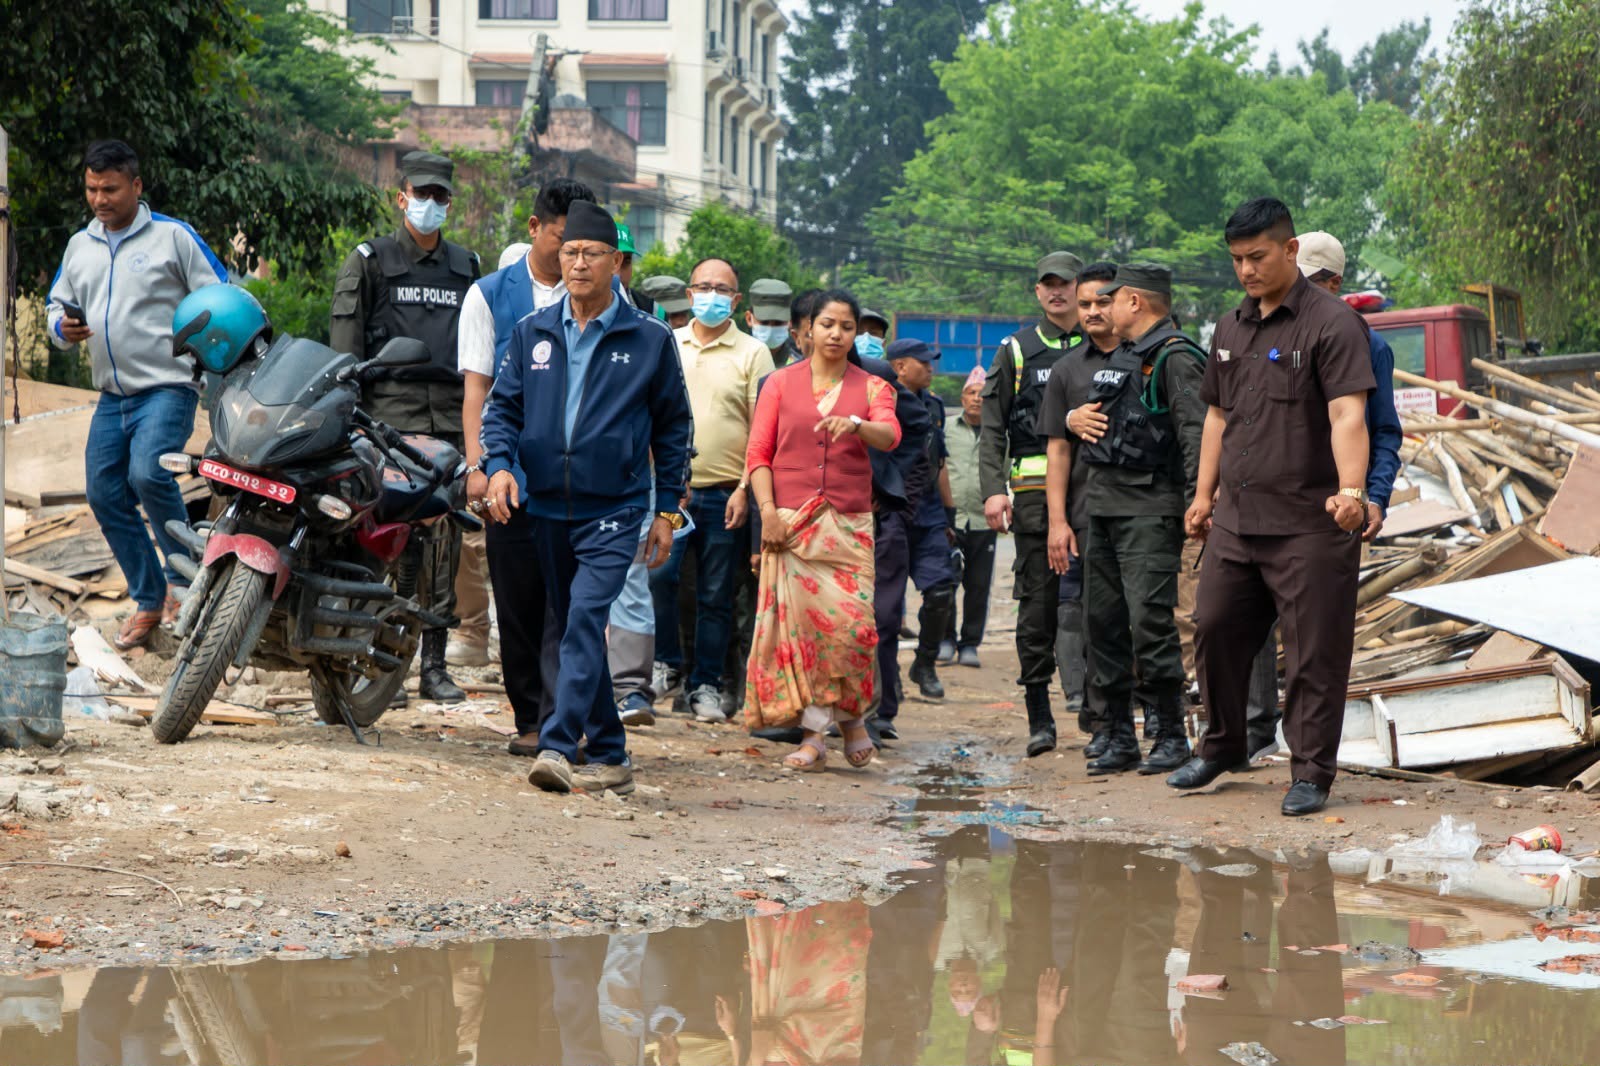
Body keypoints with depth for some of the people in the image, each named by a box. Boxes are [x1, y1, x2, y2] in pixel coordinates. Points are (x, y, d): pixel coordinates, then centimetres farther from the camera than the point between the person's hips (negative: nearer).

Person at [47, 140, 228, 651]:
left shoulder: (173, 236, -1)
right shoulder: (79, 246, 14)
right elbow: (57, 306, 20)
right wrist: (63, 328, -3)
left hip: (167, 388, -6)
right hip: (111, 396, 6)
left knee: (148, 474, -27)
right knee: (106, 496, 3)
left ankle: (184, 576, -5)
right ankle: (149, 602, 17)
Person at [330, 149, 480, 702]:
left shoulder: (467, 267, 20)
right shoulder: (369, 262, 7)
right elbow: (344, 343, 1)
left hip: (450, 422, 4)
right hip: (388, 416, -4)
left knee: (445, 540, 3)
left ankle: (434, 664, 8)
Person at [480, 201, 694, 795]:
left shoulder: (650, 340, 0)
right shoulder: (533, 333, 8)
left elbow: (673, 427, 7)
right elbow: (502, 406, 11)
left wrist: (667, 510, 5)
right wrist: (499, 463, -8)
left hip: (615, 509, -5)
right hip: (547, 508, 5)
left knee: (586, 619, -21)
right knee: (572, 630, 10)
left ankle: (558, 746, -28)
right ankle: (609, 757, 20)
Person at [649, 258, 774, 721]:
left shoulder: (752, 353, 3)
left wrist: (745, 489, -9)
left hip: (724, 494, -1)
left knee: (715, 595, 4)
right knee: (657, 574, -16)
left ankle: (705, 686, 12)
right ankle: (666, 663, 3)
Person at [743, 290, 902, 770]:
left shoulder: (871, 388, 9)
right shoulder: (781, 383, 9)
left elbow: (890, 435, -11)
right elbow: (758, 453, 6)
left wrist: (855, 425, -32)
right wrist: (767, 510, -7)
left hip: (848, 525, 0)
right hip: (789, 523, 0)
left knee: (850, 623, -11)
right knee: (798, 622, -6)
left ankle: (852, 715, 13)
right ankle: (813, 734, 1)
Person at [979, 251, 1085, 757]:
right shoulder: (1016, 351, 11)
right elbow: (992, 427, 8)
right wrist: (993, 489, -4)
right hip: (1034, 492, 0)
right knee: (1037, 604, -1)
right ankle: (1039, 717, 4)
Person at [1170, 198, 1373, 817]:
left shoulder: (1330, 323, -9)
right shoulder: (1231, 330, 14)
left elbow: (1348, 415, -20)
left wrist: (1350, 491, -33)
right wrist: (1204, 495, 21)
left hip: (1310, 526, -7)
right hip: (1236, 520, 7)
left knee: (1314, 654, -2)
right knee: (1215, 630, 13)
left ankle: (1311, 772, 7)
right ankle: (1221, 747, 31)